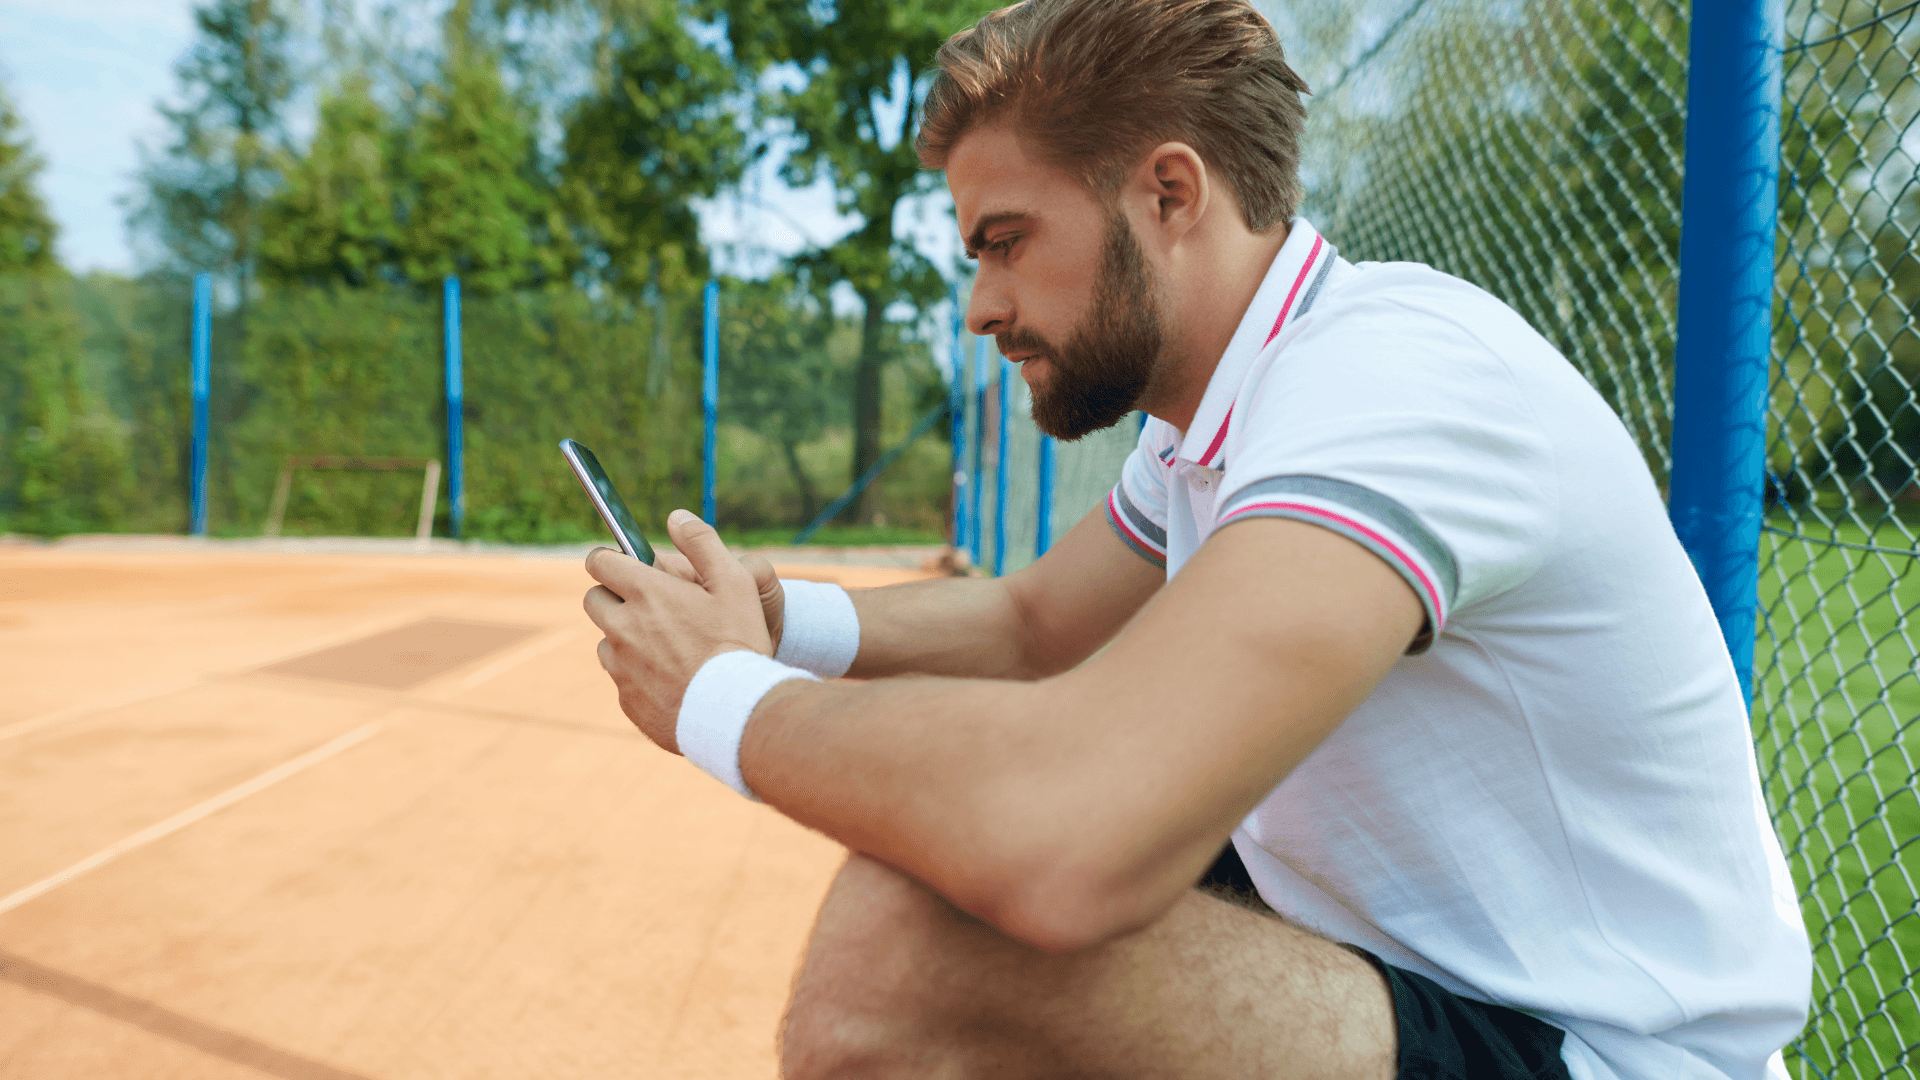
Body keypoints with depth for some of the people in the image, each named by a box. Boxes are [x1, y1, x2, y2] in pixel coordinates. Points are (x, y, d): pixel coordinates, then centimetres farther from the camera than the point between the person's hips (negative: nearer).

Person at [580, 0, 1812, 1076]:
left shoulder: (1397, 377, -26)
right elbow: (1029, 622, 17)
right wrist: (783, 616, -2)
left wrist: (721, 698, -21)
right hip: (1396, 957, 9)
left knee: (899, 937, -28)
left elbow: (1060, 848, -39)